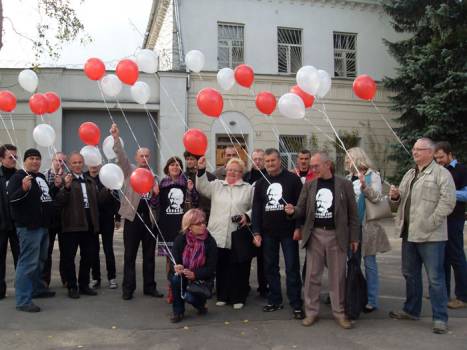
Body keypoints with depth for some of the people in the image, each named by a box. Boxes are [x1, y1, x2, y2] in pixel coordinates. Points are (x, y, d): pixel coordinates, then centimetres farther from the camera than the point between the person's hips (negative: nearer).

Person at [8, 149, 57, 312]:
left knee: (40, 260, 21)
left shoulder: (41, 177, 15)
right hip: (29, 226, -9)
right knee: (28, 262, -9)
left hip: (43, 225, 9)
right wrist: (24, 188, -36)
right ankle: (23, 301, -5)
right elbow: (11, 199, -19)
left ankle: (37, 288, 36)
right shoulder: (18, 176, -10)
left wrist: (56, 187, 11)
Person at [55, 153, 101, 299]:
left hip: (89, 223, 6)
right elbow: (60, 201, -13)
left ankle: (84, 285, 24)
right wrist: (66, 187, -28)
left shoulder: (90, 181, 15)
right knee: (69, 257, 2)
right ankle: (72, 287, 14)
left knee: (89, 255, 11)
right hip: (72, 224, -6)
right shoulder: (65, 180, -4)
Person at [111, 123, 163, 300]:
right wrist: (116, 138, -27)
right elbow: (121, 157, -13)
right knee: (130, 255, 2)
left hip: (149, 218, 3)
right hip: (132, 216, -3)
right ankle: (128, 288, 11)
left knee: (149, 255, 8)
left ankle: (149, 287, 18)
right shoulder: (130, 170, 5)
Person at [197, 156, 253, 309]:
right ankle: (222, 296, 22)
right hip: (218, 235, 2)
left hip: (238, 236, -1)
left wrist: (247, 216, -10)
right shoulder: (217, 185, 13)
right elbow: (202, 187, -2)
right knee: (221, 266, 9)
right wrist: (201, 170, -15)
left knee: (238, 267, 2)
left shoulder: (248, 188, 9)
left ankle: (238, 298, 15)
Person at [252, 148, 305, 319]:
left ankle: (296, 304, 7)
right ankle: (274, 300, 21)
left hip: (288, 232, -4)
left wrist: (298, 227, -11)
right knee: (270, 267, 9)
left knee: (292, 268, 0)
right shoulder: (260, 183, 9)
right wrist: (257, 232, 2)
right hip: (268, 233, 4)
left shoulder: (292, 179, -3)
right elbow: (256, 209, 9)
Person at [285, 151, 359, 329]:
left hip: (336, 235, -2)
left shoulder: (344, 184, -1)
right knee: (312, 276, 6)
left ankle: (339, 312, 20)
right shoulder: (309, 185, 6)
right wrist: (293, 211, -16)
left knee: (337, 277, 7)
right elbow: (302, 210, 7)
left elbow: (352, 213, 2)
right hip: (315, 235, 2)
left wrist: (354, 238, 0)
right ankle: (311, 312, 18)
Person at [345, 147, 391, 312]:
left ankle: (372, 301, 9)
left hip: (367, 226, -6)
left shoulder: (372, 176, -5)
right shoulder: (349, 178, 11)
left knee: (369, 263, 1)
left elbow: (376, 197, -17)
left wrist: (364, 185, -29)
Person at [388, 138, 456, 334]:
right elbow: (399, 205, 22)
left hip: (431, 236, -7)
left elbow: (447, 202, -15)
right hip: (409, 233, 8)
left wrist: (429, 223, -19)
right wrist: (395, 197, -1)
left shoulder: (441, 174, -5)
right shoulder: (409, 175, 17)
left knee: (435, 278, -1)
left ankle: (440, 318, 9)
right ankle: (411, 310, 31)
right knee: (410, 274, 17)